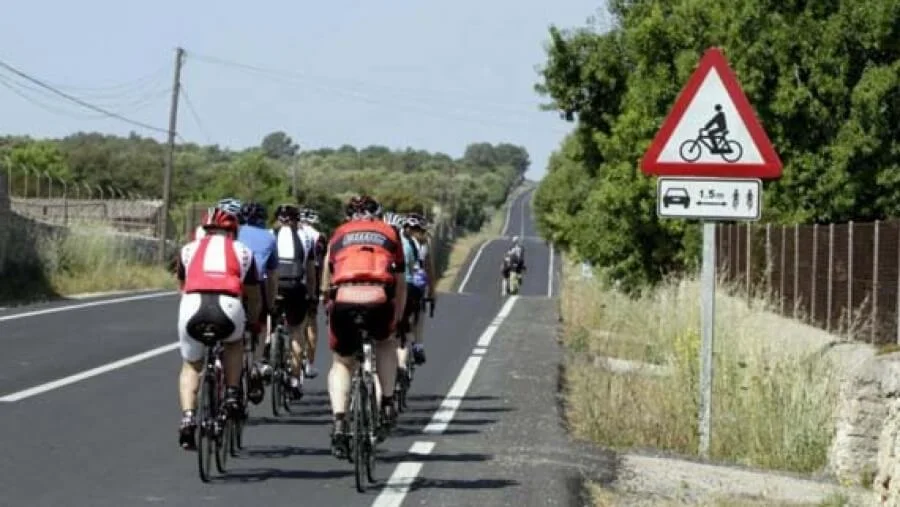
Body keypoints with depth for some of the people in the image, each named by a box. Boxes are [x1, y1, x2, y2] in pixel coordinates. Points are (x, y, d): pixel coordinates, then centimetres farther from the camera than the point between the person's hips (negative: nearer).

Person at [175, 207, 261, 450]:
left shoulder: (189, 249, 27)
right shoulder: (242, 251, 25)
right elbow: (253, 296, 31)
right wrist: (254, 324, 49)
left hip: (193, 306, 1)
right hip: (228, 308, -1)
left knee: (191, 366, 23)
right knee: (234, 343, 34)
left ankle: (187, 417, 4)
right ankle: (232, 395, 17)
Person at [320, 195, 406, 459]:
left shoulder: (339, 234, 28)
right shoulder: (390, 233, 27)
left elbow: (326, 282, 30)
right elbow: (401, 283, 28)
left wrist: (327, 306, 44)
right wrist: (398, 319, 38)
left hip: (343, 299, 0)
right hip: (379, 298, 0)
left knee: (341, 363, 21)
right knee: (386, 345, 33)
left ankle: (339, 421, 1)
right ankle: (386, 404, 19)